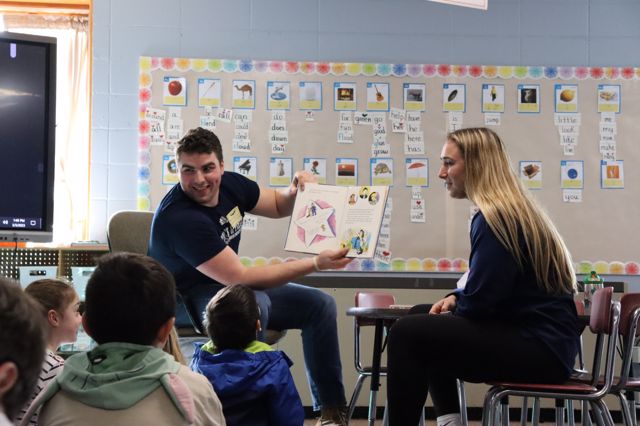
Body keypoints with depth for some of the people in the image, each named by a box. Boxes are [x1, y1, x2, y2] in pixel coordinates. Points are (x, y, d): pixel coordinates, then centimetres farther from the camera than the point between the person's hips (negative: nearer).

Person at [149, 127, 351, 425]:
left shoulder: (230, 184, -7)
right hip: (186, 300, -8)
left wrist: (295, 191, -12)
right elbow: (240, 278, -31)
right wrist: (315, 263, -31)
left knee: (319, 303, 3)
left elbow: (278, 206, 13)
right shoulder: (177, 218, -30)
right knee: (253, 303, -38)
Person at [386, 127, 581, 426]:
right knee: (423, 323, 23)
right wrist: (456, 298, 8)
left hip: (538, 348, -11)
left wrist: (456, 305, 1)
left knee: (407, 334, -18)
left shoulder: (496, 217, -16)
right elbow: (490, 288, 26)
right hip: (540, 338, 11)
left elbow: (480, 300, -20)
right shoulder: (513, 210, 17)